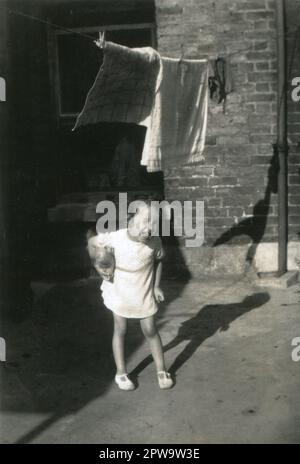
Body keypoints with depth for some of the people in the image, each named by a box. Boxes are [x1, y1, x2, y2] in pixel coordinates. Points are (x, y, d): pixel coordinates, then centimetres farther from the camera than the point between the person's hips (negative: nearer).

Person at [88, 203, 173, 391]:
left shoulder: (154, 241, -19)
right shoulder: (115, 238, -24)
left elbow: (158, 260, 2)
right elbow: (92, 243, -6)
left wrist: (156, 285, 0)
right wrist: (98, 265, -6)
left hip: (145, 293, 1)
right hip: (119, 293, 0)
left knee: (151, 331, 7)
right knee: (120, 331, 10)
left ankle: (162, 370, 23)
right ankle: (121, 373, 25)